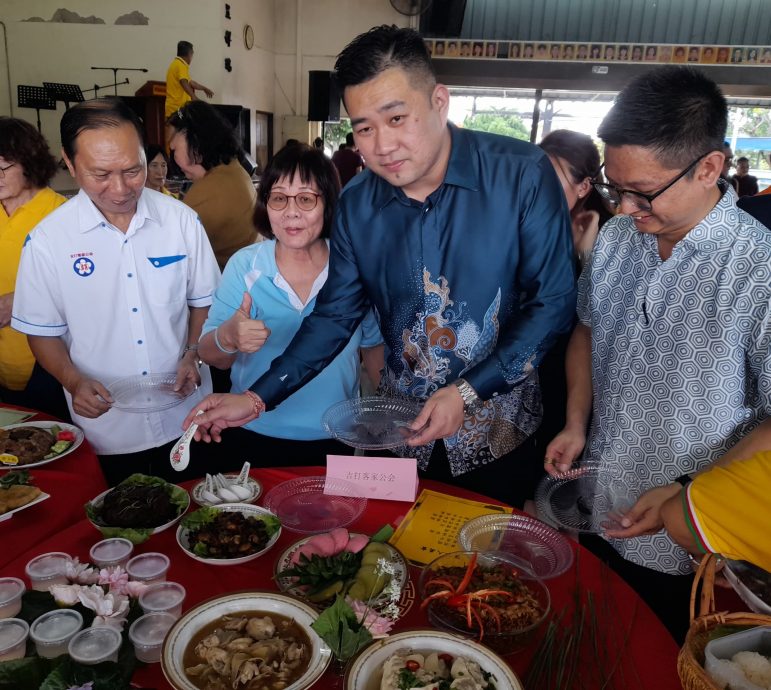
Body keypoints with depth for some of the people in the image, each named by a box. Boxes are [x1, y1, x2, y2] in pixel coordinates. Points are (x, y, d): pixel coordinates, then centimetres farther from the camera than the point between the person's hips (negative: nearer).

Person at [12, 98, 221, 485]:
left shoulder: (181, 220, -6)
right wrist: (74, 381, -18)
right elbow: (43, 333, -1)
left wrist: (193, 354, -11)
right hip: (107, 430, -1)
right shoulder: (48, 240, -9)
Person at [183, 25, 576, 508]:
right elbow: (336, 316, 0)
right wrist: (257, 398, -8)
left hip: (496, 428, -2)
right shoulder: (356, 204, -6)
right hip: (403, 428, 3)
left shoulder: (522, 175, -18)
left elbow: (553, 302, -14)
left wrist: (468, 393, -21)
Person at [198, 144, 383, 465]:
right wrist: (229, 338, -30)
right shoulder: (244, 265, -9)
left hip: (334, 440, 0)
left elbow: (373, 345, 5)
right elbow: (209, 355, -9)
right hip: (254, 437, 0)